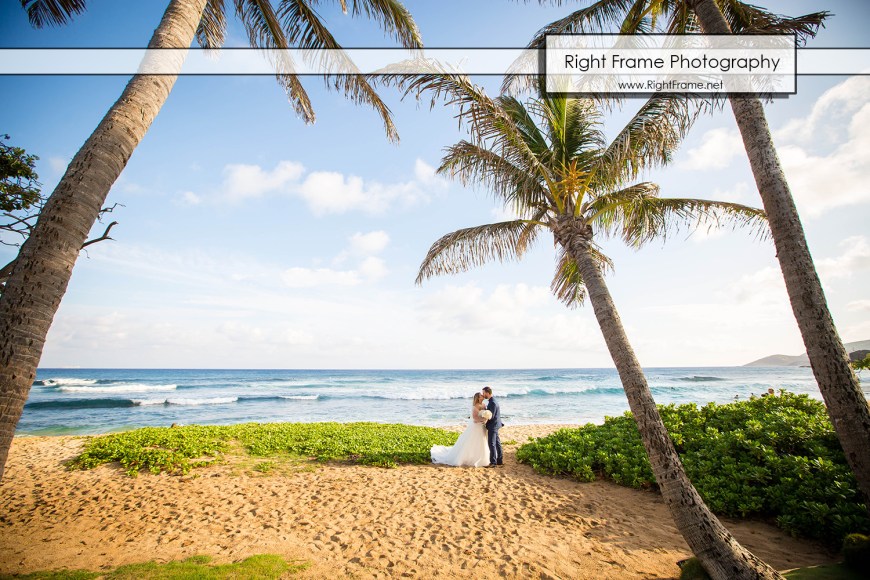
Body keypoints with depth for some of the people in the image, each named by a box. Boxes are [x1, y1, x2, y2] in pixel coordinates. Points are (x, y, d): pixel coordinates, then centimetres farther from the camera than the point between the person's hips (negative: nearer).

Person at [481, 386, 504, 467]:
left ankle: (493, 462, 3)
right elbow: (489, 413, 18)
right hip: (494, 425, 10)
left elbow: (491, 416, -23)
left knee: (491, 444, -3)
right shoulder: (491, 401, 9)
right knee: (497, 442, 14)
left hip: (493, 425, -10)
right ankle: (500, 460, 22)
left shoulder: (492, 403, -22)